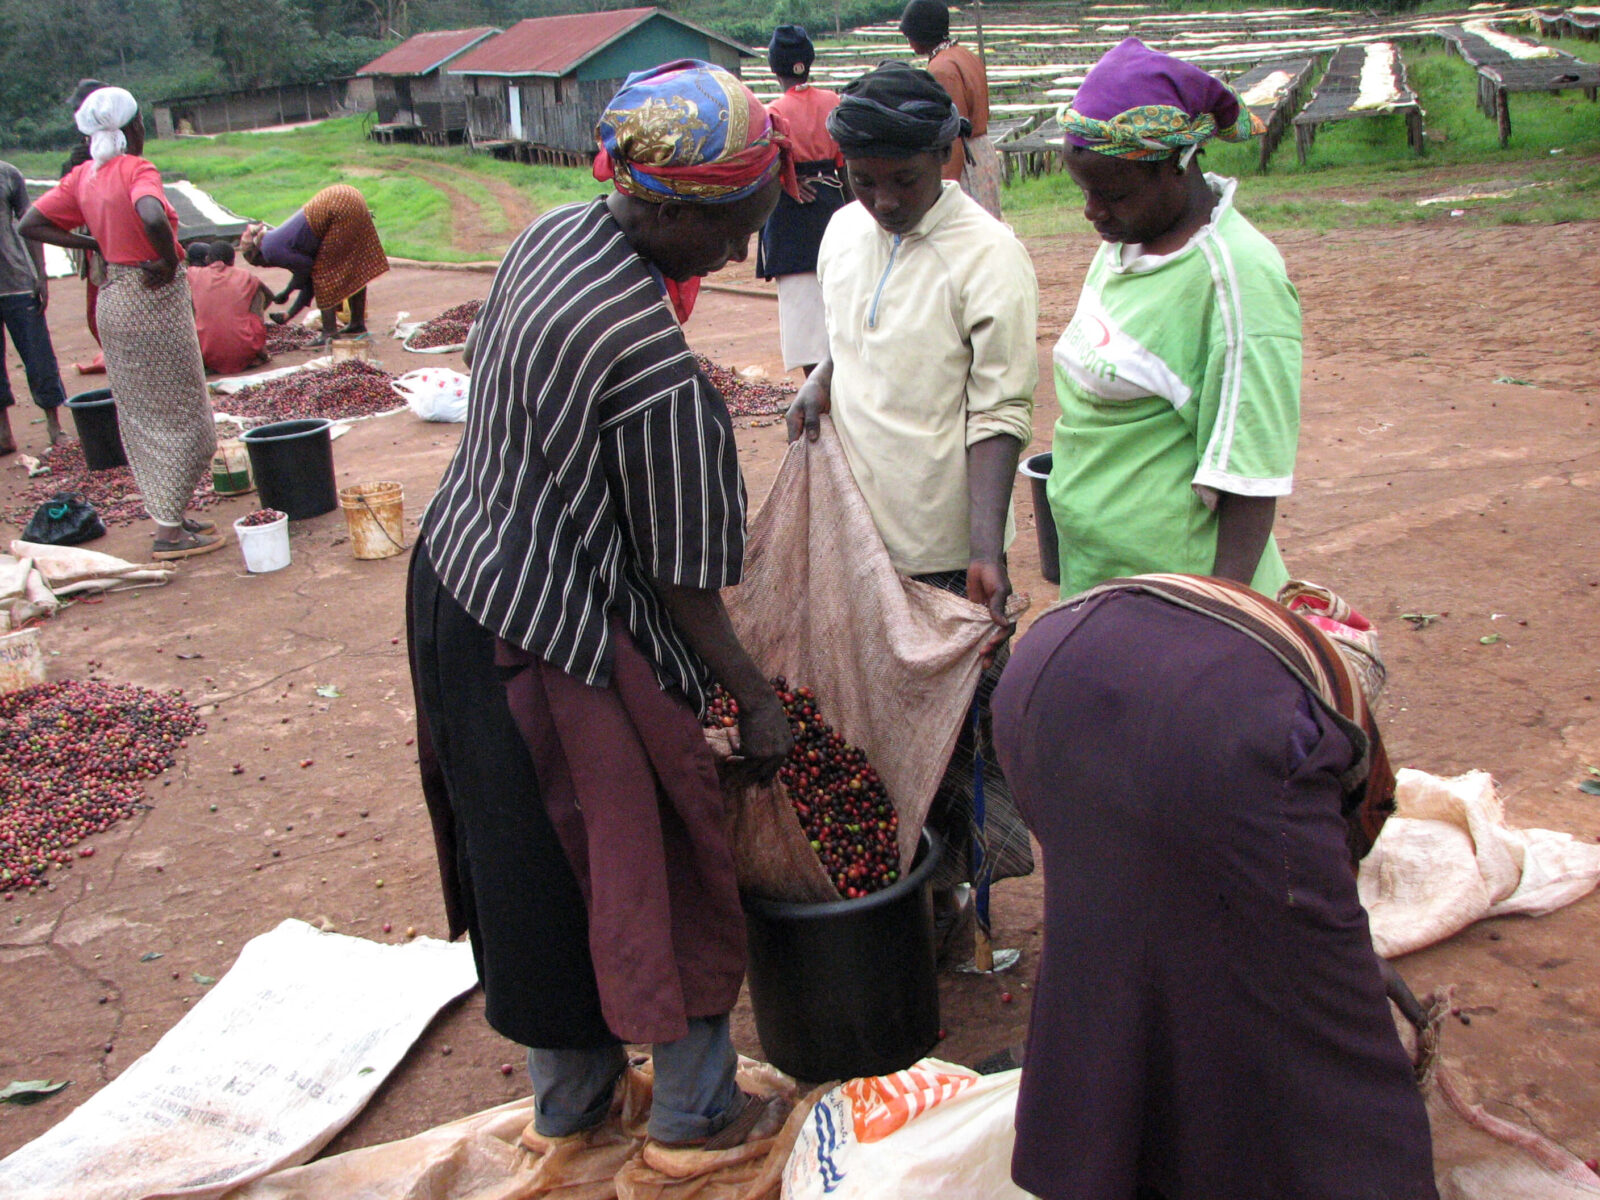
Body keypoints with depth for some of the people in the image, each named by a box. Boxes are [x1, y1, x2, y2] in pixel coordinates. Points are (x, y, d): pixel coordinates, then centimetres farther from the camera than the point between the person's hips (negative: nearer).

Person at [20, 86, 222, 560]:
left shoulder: (83, 176, 5)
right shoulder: (137, 170, -16)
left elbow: (30, 225, 7)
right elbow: (153, 218, -37)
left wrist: (96, 246, 6)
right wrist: (170, 261, -19)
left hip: (113, 300, 8)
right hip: (155, 299, -7)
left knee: (141, 414, 16)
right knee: (178, 415, 2)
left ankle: (169, 514, 26)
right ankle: (169, 531, 4)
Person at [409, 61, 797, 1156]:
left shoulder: (554, 234, -1)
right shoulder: (652, 365, -28)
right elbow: (680, 576, -19)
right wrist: (757, 697, -6)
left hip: (459, 573, 10)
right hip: (557, 639, -9)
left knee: (534, 865, 21)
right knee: (654, 866, 10)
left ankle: (568, 1102, 41)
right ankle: (695, 1113, 32)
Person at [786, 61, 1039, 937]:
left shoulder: (988, 257, -15)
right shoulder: (845, 231, 5)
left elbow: (999, 417, -17)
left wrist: (986, 551, -26)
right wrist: (822, 381, -2)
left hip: (945, 544, -6)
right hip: (858, 526, 6)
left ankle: (954, 891, 23)